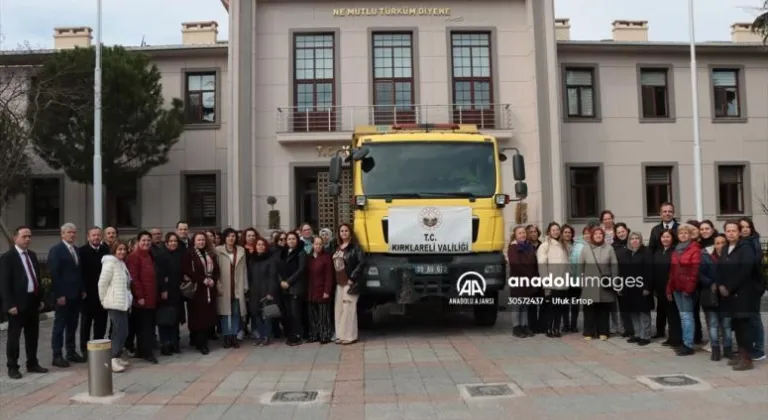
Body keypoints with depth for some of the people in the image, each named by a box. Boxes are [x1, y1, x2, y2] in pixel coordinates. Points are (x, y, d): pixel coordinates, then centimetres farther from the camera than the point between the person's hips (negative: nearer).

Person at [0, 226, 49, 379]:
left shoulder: (32, 255, 12)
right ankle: (13, 367, 14)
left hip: (33, 300, 7)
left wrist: (40, 298, 12)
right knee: (14, 336, 4)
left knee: (33, 335, 13)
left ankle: (32, 364, 24)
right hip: (17, 303, -7)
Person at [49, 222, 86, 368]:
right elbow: (54, 274, -14)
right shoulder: (56, 250, -8)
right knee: (60, 325, 0)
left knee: (72, 325, 11)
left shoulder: (76, 250, 14)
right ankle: (57, 356, 5)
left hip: (76, 294, 7)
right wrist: (59, 294, -18)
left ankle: (71, 352, 19)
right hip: (63, 295, -7)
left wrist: (83, 290, 10)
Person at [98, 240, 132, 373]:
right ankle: (113, 359, -9)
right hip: (114, 303, -9)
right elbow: (102, 283, -15)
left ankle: (116, 357, 19)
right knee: (120, 330, -12)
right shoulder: (110, 263, -11)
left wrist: (128, 300, 14)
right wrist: (104, 300, -8)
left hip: (123, 302, 9)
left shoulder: (122, 264, 16)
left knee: (122, 331, 11)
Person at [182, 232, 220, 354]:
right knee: (199, 317, -6)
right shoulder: (189, 254, -2)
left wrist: (213, 280, -6)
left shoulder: (210, 254, 15)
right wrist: (202, 280, -16)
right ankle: (201, 344, -1)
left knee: (208, 316, 3)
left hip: (210, 290, 5)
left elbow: (216, 270, 13)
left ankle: (197, 341, 14)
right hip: (196, 289, -5)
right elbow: (187, 272, -11)